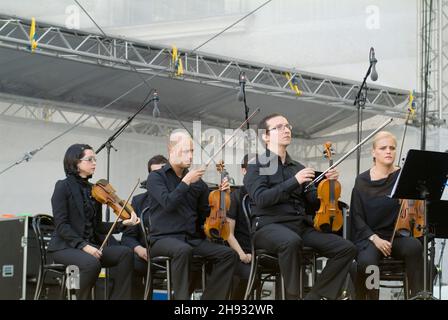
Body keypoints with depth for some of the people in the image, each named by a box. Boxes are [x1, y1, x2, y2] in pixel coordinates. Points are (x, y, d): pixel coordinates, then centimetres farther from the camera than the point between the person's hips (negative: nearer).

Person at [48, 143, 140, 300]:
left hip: (91, 245, 6)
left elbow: (97, 226, 14)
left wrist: (123, 223, -1)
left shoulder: (93, 190, 14)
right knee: (92, 262, -37)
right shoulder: (63, 187, -5)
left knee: (125, 253, -19)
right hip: (66, 246, -6)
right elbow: (61, 225, -13)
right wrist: (83, 245, -24)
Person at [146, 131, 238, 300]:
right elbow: (168, 203, -14)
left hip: (193, 239, 5)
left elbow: (206, 215, 13)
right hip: (164, 238, -5)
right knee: (183, 250, -39)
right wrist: (186, 182, -16)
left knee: (228, 254, -18)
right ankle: (181, 297, -33)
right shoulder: (156, 177, 4)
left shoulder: (198, 182, 16)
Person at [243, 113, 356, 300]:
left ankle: (315, 296, -12)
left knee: (346, 248, -12)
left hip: (302, 226, 6)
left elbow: (313, 202, 15)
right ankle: (293, 296, -26)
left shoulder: (297, 167, 21)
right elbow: (261, 199, -14)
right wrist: (294, 181, -20)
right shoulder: (257, 164, 3)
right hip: (270, 226, -6)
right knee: (291, 241, -41)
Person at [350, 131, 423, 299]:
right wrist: (374, 238, -13)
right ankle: (365, 296, -7)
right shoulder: (363, 181, 5)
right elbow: (357, 217, 2)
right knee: (367, 262, -33)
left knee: (414, 247, -34)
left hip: (398, 236, 1)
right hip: (369, 236, 0)